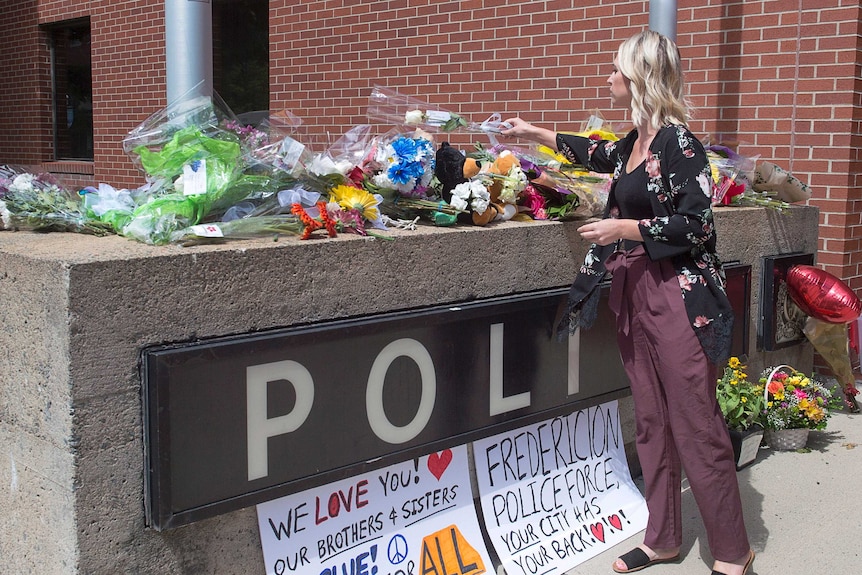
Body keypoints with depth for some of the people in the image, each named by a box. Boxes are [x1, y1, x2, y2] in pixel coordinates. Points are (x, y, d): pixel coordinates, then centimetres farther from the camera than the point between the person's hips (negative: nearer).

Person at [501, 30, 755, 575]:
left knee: (696, 426, -3)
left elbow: (697, 224, -15)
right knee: (652, 422, 12)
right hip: (634, 294, 8)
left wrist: (625, 228, -14)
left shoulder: (677, 142, -12)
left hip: (677, 296, -8)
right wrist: (533, 132, 42)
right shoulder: (636, 141, 12)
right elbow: (598, 153, 34)